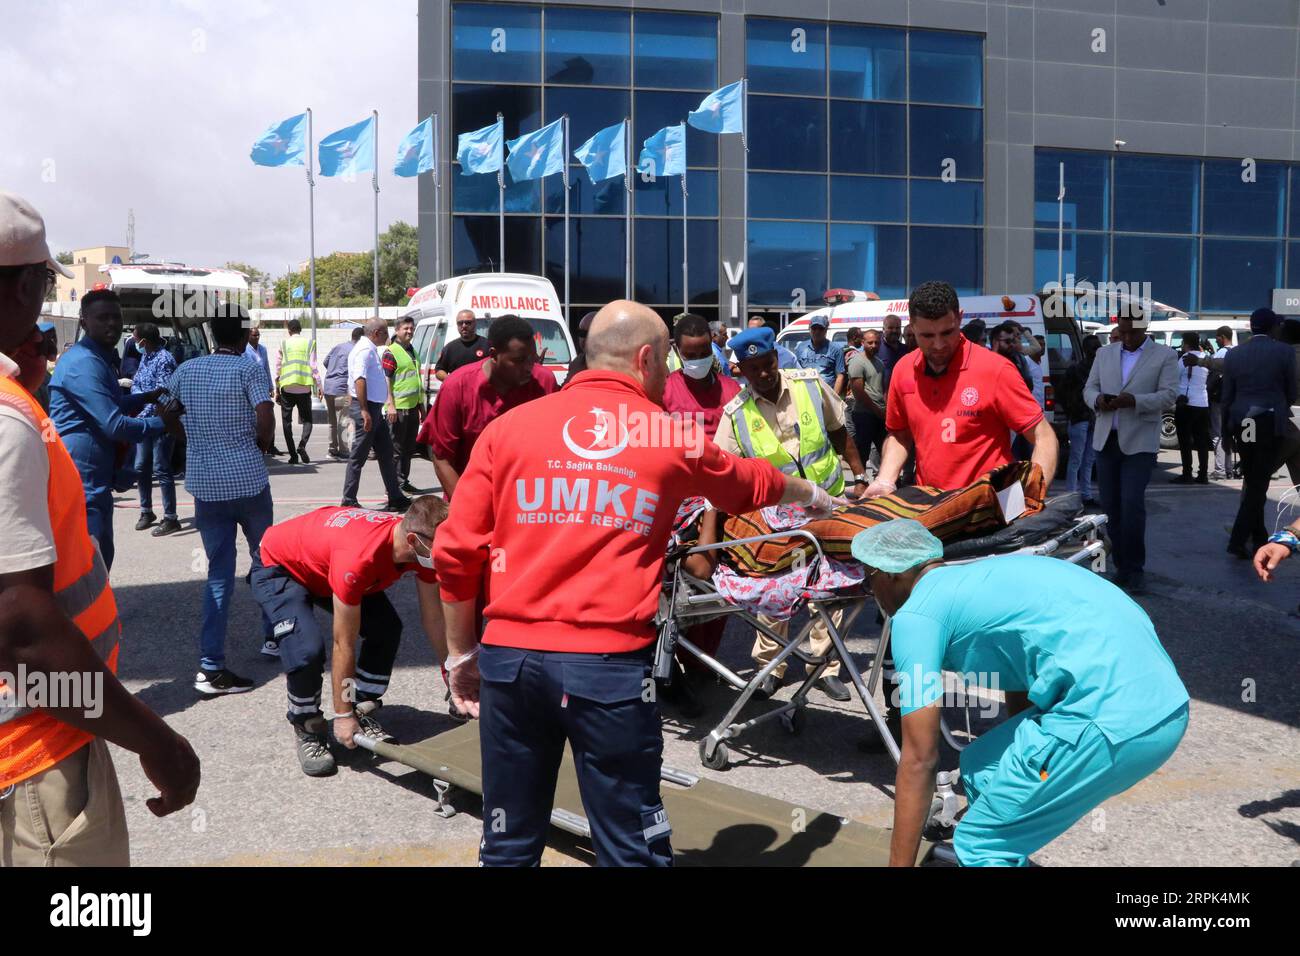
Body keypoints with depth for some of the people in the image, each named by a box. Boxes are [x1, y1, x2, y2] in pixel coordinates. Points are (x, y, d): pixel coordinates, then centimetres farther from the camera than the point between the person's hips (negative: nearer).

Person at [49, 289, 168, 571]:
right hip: (80, 484, -11)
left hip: (96, 482, 11)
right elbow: (115, 426, -24)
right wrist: (163, 423, -11)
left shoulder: (102, 359, 15)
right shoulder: (84, 363, -19)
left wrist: (146, 397, 20)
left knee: (101, 558, 20)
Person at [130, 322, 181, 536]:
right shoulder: (145, 356, 12)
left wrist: (144, 414, -17)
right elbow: (135, 383, 16)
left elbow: (163, 393, -19)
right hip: (144, 421, 9)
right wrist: (139, 396, -6)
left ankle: (170, 519, 0)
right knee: (141, 468, 14)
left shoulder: (164, 359, -15)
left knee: (161, 470, -6)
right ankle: (146, 511, 28)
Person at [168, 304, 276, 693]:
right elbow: (266, 420, -17)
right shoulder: (247, 369, -7)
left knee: (219, 572, 6)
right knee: (265, 558, 19)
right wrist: (262, 446, 2)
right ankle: (272, 635, 30)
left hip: (204, 483, 4)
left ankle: (210, 666, -1)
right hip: (248, 479, -3)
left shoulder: (185, 370, 7)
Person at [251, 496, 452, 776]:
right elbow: (344, 645, -33)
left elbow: (434, 619, -8)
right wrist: (342, 715, -24)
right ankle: (307, 730, -1)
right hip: (279, 567, -7)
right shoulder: (360, 557, -43)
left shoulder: (424, 545, -23)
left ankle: (364, 714, 7)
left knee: (387, 628, -10)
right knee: (307, 650, -27)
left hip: (323, 561, 7)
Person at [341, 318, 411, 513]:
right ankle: (348, 502, 1)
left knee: (386, 455, 12)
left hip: (375, 409, 11)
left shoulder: (370, 349, 18)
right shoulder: (365, 349, -14)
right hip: (367, 409, -11)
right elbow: (359, 380, -23)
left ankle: (396, 498, 17)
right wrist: (364, 411, -27)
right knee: (358, 457, -5)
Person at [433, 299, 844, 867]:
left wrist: (461, 651, 15)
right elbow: (748, 485, 26)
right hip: (610, 663, -2)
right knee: (632, 848, 10)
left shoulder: (508, 427, 6)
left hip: (510, 656, 2)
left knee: (509, 846, 15)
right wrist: (809, 493, 46)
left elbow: (455, 552, 4)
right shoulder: (673, 438, 6)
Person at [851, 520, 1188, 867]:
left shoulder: (915, 615, 0)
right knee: (982, 769, 24)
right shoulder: (981, 579, 25)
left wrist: (899, 865, 6)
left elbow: (919, 759, -1)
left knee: (980, 844, 3)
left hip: (1114, 723, -9)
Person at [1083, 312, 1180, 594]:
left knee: (1132, 505, -12)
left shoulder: (1165, 356, 2)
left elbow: (1168, 394, -7)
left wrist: (1135, 401, -23)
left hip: (1139, 442, -4)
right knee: (1111, 508, 6)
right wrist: (1098, 400, -12)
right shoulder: (1104, 353, 14)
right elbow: (1089, 388, 12)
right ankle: (1121, 565, 17)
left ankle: (1135, 569, 0)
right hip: (1106, 439, 4)